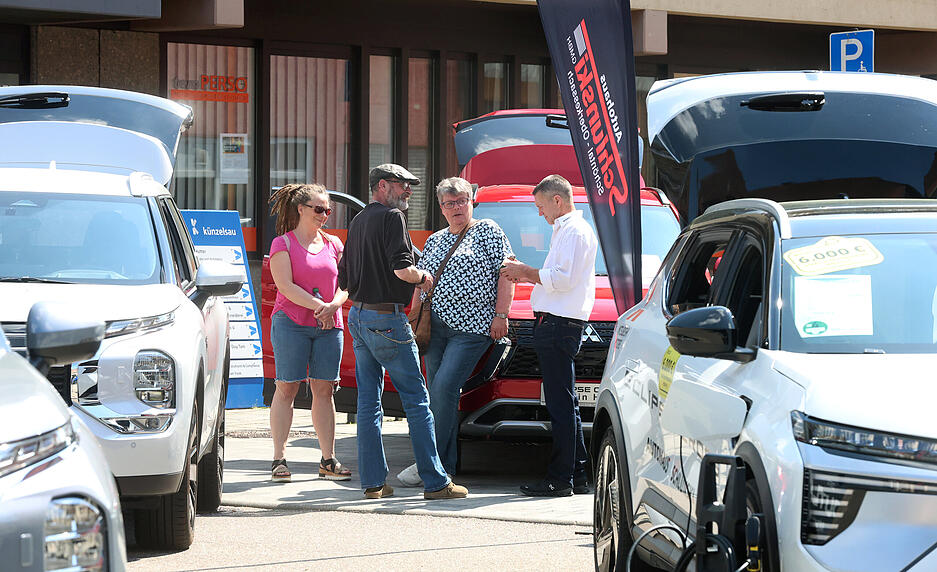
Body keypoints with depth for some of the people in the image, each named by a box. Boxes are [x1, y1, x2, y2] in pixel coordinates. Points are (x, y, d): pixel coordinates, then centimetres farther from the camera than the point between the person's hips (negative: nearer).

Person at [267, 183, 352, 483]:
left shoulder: (333, 244, 15)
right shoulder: (283, 243, 1)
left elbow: (345, 286, 12)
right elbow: (286, 286, -9)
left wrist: (333, 305, -9)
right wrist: (319, 306, -16)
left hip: (329, 326, 4)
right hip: (291, 323, -4)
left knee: (324, 390, 3)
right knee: (286, 388, -5)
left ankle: (328, 460, 4)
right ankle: (279, 459, -3)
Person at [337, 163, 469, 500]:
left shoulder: (358, 222, 17)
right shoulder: (391, 218, -10)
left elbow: (344, 279, 21)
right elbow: (401, 268, -21)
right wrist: (423, 277, -3)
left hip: (358, 317, 9)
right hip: (386, 318, -9)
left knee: (368, 402, 9)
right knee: (416, 399, -5)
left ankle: (373, 482, 8)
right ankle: (435, 482, -7)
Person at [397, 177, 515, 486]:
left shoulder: (488, 231, 4)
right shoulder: (434, 241, 20)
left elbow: (506, 273, -2)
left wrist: (501, 315, -10)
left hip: (471, 329, -6)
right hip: (434, 326, 6)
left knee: (443, 387, -17)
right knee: (438, 392, 3)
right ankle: (445, 466, 8)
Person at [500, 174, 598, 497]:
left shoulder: (575, 231, -10)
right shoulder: (564, 230, 23)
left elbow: (564, 279, -19)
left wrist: (527, 272, -8)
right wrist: (526, 275, 17)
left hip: (559, 325, -11)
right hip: (555, 325, 11)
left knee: (561, 406, -10)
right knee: (564, 405, 11)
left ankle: (560, 479, -11)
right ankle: (578, 476, 14)